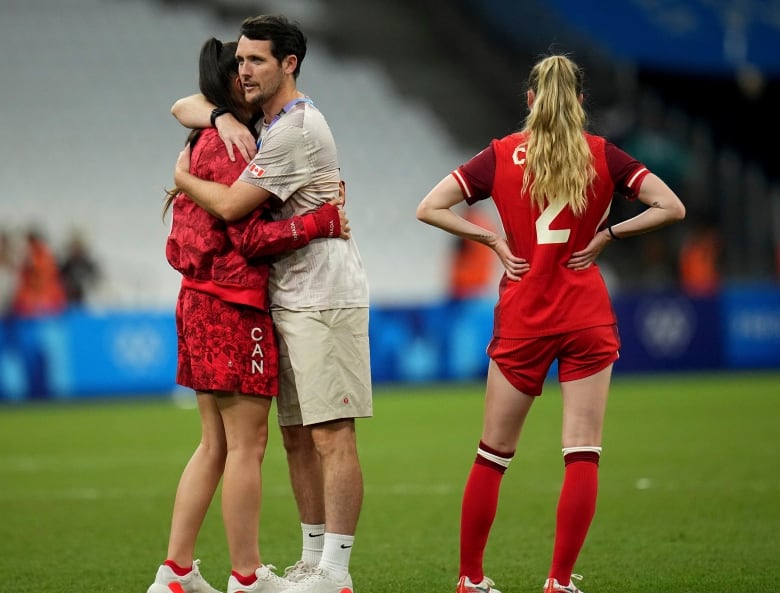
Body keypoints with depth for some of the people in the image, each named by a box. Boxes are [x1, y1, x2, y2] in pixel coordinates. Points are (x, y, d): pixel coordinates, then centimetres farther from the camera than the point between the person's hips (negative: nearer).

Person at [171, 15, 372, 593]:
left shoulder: (296, 129, -15)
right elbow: (186, 107, 25)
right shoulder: (271, 122, 16)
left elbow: (230, 205, -18)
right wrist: (217, 116, 1)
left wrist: (182, 177, 3)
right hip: (288, 301, 10)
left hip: (324, 301, -10)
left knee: (332, 436, -9)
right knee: (298, 437, 11)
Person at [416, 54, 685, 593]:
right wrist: (607, 235, -1)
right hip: (588, 319, -1)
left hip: (522, 318, 1)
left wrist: (493, 240, -1)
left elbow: (430, 209, -3)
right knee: (583, 455, 0)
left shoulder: (502, 155, 1)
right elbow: (671, 207, -5)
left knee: (493, 454, 9)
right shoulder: (602, 155, -1)